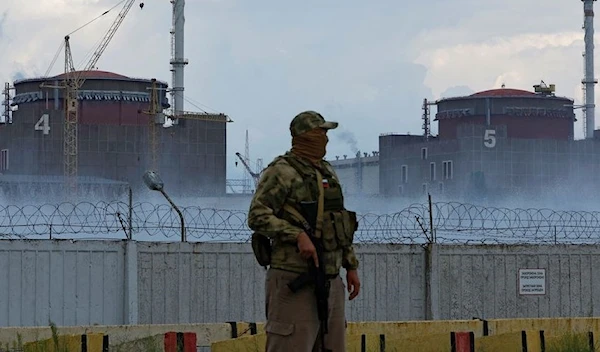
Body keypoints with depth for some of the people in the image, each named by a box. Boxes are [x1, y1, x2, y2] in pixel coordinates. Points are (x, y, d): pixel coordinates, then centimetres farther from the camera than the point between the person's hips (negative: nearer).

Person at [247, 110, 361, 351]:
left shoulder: (327, 173, 18)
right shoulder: (281, 171, -8)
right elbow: (258, 216, -17)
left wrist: (351, 266, 20)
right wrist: (298, 235, -26)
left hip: (331, 282, 8)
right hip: (295, 280, -8)